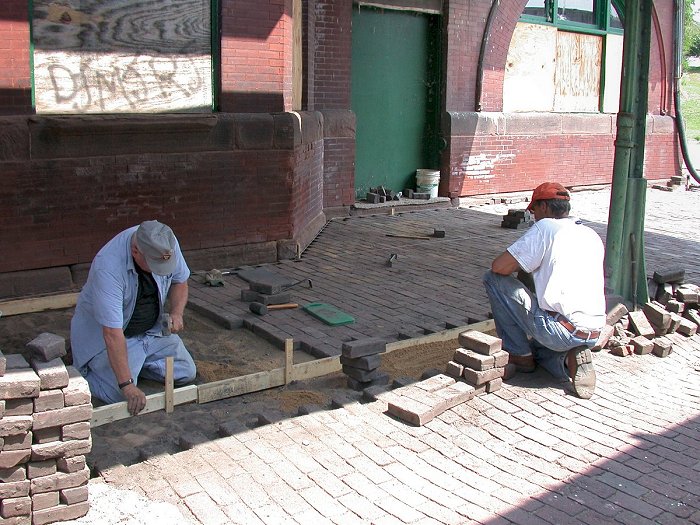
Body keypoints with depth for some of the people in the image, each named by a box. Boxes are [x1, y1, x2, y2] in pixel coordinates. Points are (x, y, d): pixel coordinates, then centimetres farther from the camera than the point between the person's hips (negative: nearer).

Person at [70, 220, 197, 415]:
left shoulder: (167, 245, -19)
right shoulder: (108, 267, -37)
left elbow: (180, 281, 3)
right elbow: (113, 332, -38)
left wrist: (176, 313, -16)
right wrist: (127, 385, -39)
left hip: (152, 330, 6)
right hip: (106, 335, -6)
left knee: (187, 373, -1)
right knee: (121, 396, -20)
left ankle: (137, 361, 20)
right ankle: (83, 369, 9)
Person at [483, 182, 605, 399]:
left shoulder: (545, 227, -6)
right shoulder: (592, 236, 15)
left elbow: (498, 267, -10)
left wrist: (518, 264, 12)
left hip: (559, 330, -8)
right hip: (593, 335, 8)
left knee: (493, 279, 3)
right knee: (537, 346, 38)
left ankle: (519, 355, 8)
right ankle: (568, 359, 5)